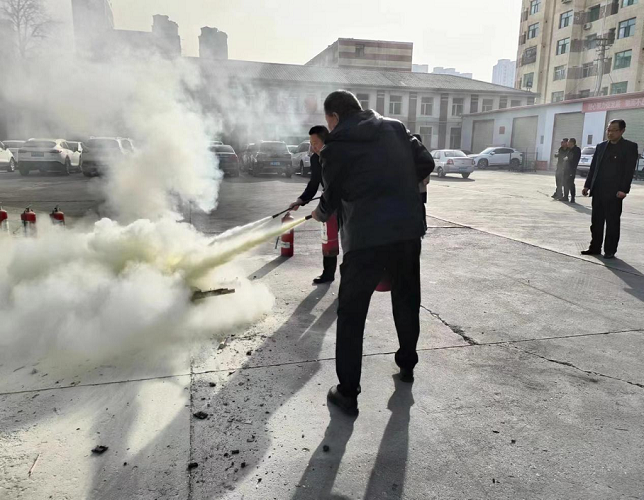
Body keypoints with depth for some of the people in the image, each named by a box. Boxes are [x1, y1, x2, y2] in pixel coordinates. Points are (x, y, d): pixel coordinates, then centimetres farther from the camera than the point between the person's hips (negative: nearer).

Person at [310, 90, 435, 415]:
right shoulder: (395, 128, 11)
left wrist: (320, 214, 26)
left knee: (351, 315, 6)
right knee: (407, 302, 22)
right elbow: (426, 163, 10)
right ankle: (407, 365, 40)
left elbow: (331, 197, 5)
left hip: (366, 237, -5)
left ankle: (347, 393, 11)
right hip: (408, 229, 5)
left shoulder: (336, 145, -2)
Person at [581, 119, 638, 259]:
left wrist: (623, 190, -16)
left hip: (614, 192, -5)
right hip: (598, 191, 5)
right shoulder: (601, 146, 13)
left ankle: (610, 251, 8)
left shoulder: (630, 147, -2)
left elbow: (629, 170, -9)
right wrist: (587, 185, 8)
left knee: (612, 223, 1)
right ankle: (595, 247, 17)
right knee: (596, 221, 8)